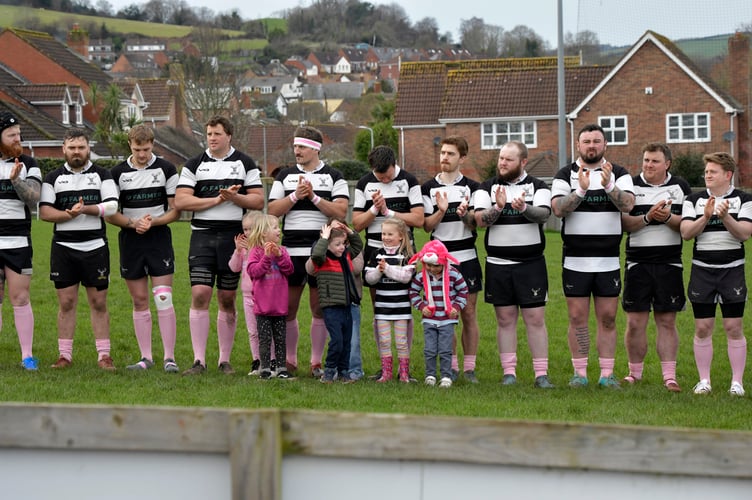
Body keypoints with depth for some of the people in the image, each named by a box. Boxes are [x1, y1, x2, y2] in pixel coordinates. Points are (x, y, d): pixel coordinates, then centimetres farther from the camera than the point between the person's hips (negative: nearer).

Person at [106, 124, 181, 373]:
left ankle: (170, 357, -6)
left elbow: (176, 210, 1)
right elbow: (110, 214, 4)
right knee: (139, 302, 6)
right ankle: (146, 357, 12)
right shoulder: (118, 173, 3)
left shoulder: (166, 169, 0)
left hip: (159, 240, -2)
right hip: (130, 242, 2)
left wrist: (153, 221, -15)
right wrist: (133, 223, -13)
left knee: (164, 300, -9)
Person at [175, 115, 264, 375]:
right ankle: (199, 361, -9)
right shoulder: (194, 164, 7)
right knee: (199, 295, -10)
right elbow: (180, 200, -4)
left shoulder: (245, 163, 7)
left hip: (234, 236, 0)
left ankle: (225, 360, 13)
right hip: (202, 236, 0)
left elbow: (258, 200, 3)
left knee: (227, 300, 5)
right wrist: (216, 199, -11)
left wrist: (235, 197, -14)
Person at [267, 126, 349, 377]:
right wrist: (295, 196, -10)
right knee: (288, 308, 2)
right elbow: (273, 210, 3)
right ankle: (289, 360, 13)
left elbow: (340, 211, -6)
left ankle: (316, 363, 7)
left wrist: (314, 197, -13)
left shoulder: (333, 176, 5)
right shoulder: (285, 175, 12)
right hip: (291, 250, 2)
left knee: (319, 309, 1)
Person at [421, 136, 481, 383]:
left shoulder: (472, 187, 4)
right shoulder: (428, 188, 5)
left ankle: (469, 367, 6)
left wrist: (464, 214, -22)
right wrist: (441, 211, -20)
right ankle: (451, 367, 8)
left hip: (467, 258, 0)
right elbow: (427, 226, -1)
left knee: (469, 313, 1)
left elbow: (475, 224, -1)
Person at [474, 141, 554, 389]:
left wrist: (524, 208, -33)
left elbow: (543, 214, -13)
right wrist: (498, 208, -25)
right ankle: (509, 373, 10)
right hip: (498, 264, 1)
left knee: (536, 319, -3)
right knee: (505, 319, 5)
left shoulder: (538, 187, 5)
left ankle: (541, 374, 0)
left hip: (531, 264, -1)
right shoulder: (487, 188, 8)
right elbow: (480, 219, -6)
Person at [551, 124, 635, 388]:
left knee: (607, 319, 2)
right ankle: (580, 373, 8)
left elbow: (628, 204, -11)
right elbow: (558, 208, -11)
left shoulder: (619, 174, 6)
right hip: (575, 260, -1)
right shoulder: (565, 175, 4)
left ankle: (606, 373, 7)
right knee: (577, 319, 1)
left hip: (609, 261, 1)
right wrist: (581, 190, -25)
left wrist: (609, 186, -28)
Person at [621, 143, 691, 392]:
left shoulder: (680, 187, 7)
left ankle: (669, 376, 4)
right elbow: (623, 223, -5)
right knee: (635, 322, 0)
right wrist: (647, 217, -20)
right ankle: (635, 373, 13)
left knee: (667, 321, 2)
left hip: (669, 264, 0)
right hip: (638, 264, 0)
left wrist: (668, 218, -17)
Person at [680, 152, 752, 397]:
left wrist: (725, 216, -24)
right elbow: (686, 232, -5)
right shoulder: (694, 200, 6)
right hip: (702, 270, 1)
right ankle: (704, 381, 10)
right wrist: (706, 217, -20)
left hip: (732, 269, -1)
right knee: (702, 328, 1)